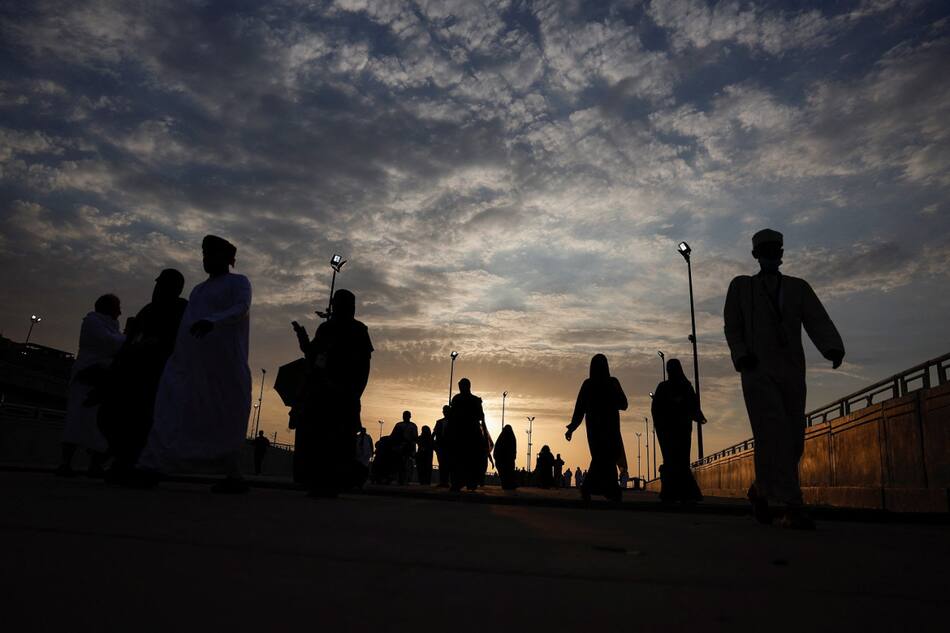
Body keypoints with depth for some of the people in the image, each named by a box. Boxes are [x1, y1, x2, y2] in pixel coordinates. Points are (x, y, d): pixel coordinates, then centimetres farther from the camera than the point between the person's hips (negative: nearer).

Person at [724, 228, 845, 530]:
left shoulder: (799, 287, 15)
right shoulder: (741, 286, 12)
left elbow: (818, 322, 0)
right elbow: (732, 327, 9)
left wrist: (833, 347, -20)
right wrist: (741, 355, -10)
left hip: (791, 372, 3)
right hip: (758, 371, -3)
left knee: (793, 440, 1)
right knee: (774, 435, -16)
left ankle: (761, 489, 22)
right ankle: (792, 507, -18)